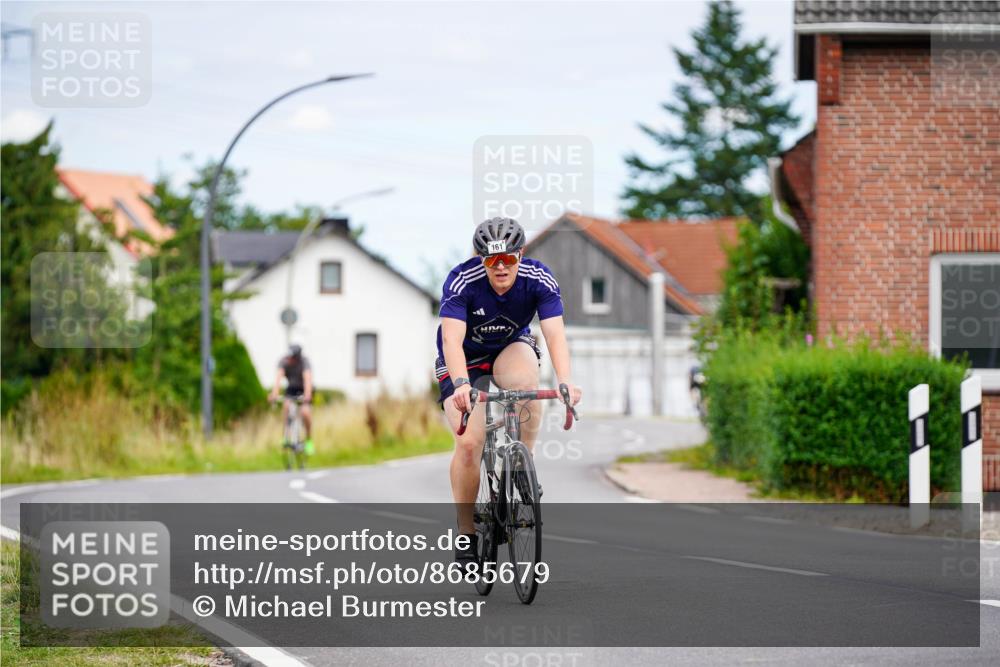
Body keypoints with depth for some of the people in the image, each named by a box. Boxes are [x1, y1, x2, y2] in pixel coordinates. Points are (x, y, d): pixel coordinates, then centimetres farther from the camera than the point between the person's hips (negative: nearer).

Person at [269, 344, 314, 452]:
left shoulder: (304, 362, -28)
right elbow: (278, 376, -33)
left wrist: (307, 395, -58)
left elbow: (307, 378, -42)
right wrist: (274, 393, -49)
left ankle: (309, 440, -3)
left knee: (305, 412, -23)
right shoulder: (284, 361, -22)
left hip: (303, 389, -2)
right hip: (291, 388, 2)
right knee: (286, 406, -27)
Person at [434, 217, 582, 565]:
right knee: (469, 443, -20)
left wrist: (565, 381, -50)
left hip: (511, 347, 1)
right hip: (465, 359, -1)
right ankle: (466, 533, -3)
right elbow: (452, 339, -40)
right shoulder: (461, 281, -30)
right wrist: (461, 385, -58)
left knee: (526, 379, -36)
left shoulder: (539, 278, -24)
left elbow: (555, 334, -33)